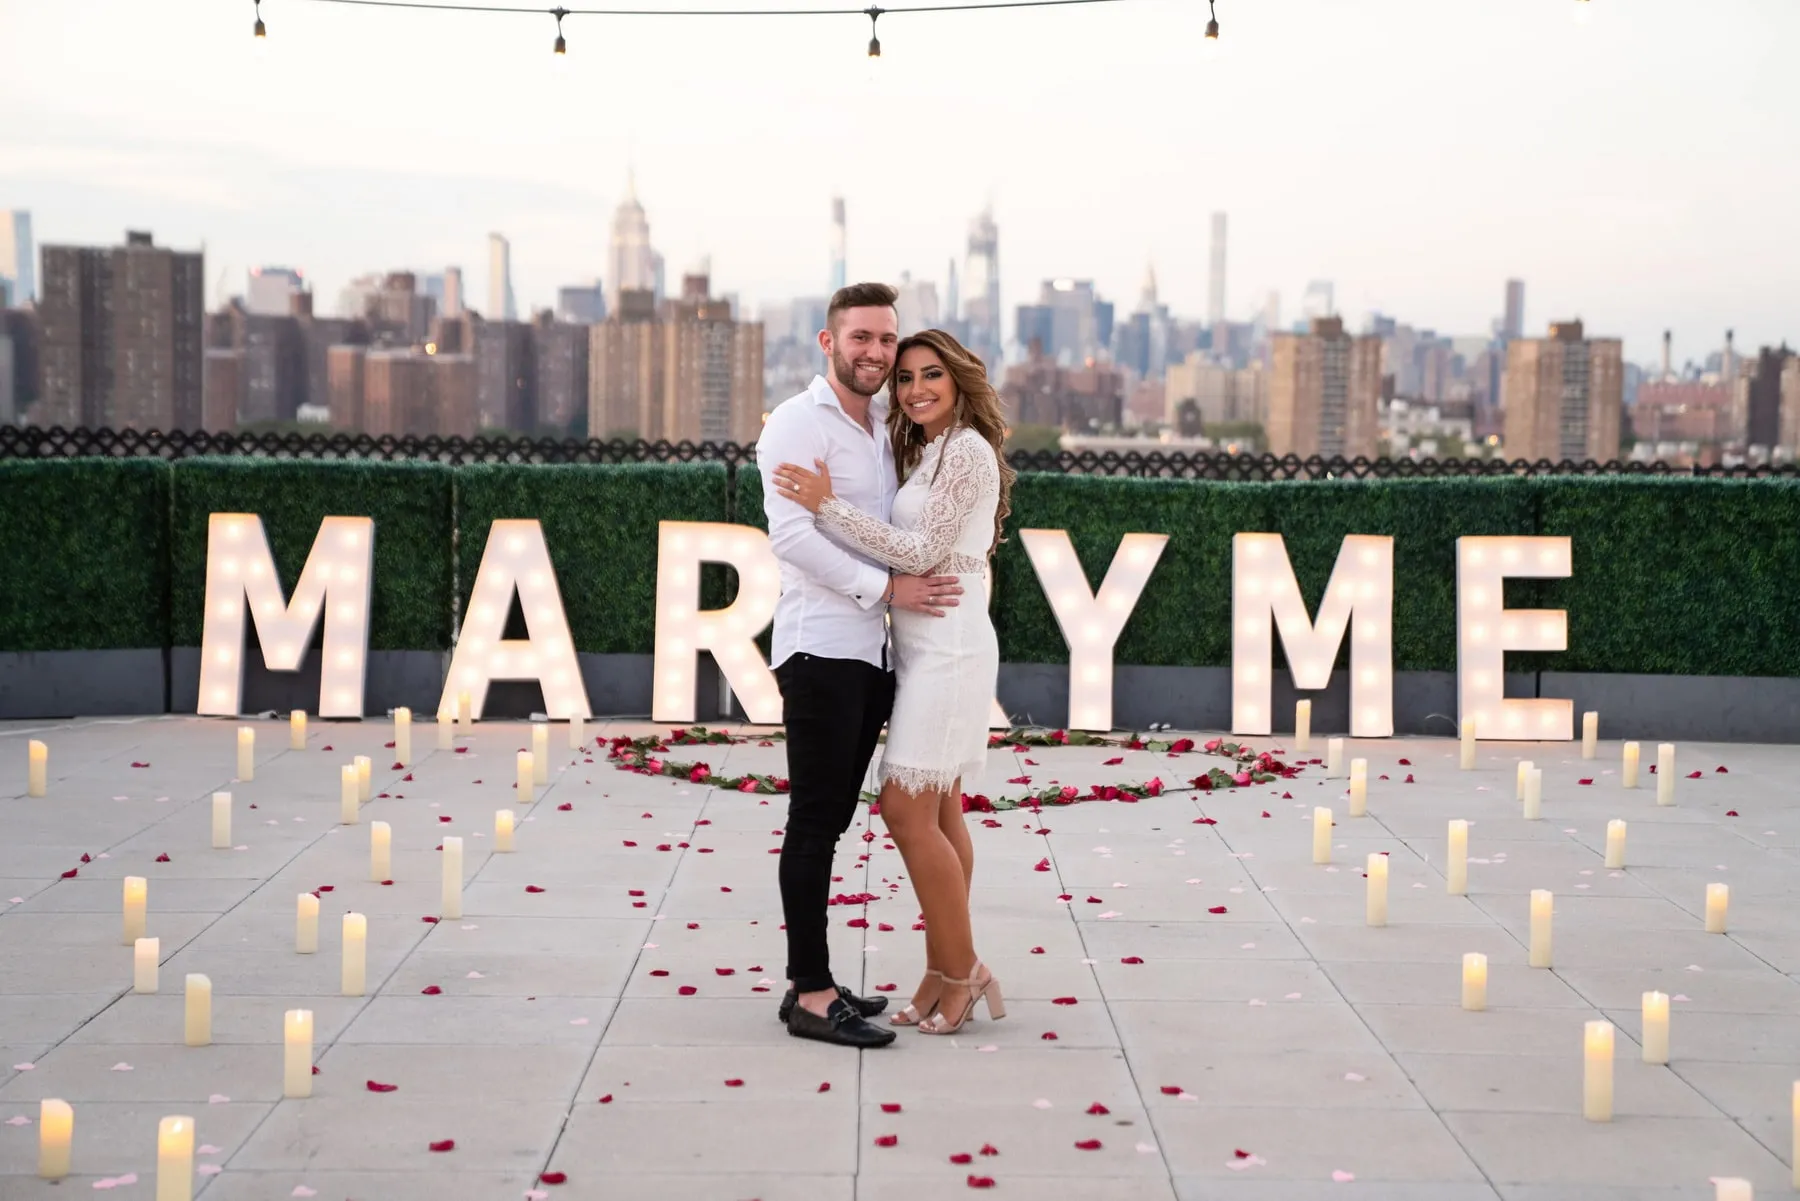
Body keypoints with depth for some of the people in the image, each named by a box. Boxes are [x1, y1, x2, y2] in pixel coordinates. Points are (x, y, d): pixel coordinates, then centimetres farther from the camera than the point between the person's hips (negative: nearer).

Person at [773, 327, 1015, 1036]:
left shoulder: (967, 451, -11)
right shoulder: (929, 453, 17)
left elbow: (921, 551, -17)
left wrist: (828, 505, -18)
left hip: (948, 645, -10)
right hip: (928, 647, 10)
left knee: (908, 811, -9)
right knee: (936, 814, 9)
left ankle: (961, 971, 1)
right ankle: (946, 975, 14)